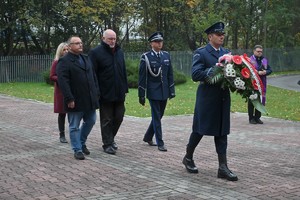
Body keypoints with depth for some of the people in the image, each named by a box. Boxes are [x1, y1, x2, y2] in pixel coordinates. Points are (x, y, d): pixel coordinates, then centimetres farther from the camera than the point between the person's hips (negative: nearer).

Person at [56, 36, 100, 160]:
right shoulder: (64, 61, -9)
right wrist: (69, 99, -21)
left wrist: (96, 93, 9)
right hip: (76, 101, -7)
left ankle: (82, 143, 32)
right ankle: (77, 150, 12)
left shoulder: (86, 59, 14)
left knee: (90, 121, 14)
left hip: (89, 99, 7)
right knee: (74, 126, 3)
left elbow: (93, 77, 16)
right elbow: (63, 81, -17)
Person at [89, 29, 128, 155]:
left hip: (119, 93, 6)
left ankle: (111, 137, 31)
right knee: (107, 120, 2)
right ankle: (107, 144, 12)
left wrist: (125, 88, 12)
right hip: (105, 94, -5)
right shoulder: (96, 53, -8)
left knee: (119, 117, 10)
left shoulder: (119, 52, 11)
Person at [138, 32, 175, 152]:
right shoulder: (146, 57, -6)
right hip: (153, 92, -5)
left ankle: (148, 137, 30)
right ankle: (160, 143, 3)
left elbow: (170, 74, 10)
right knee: (156, 117, -3)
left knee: (158, 116, 13)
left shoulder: (166, 56, 7)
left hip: (164, 92, 5)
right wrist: (141, 95, -7)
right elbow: (142, 77, -5)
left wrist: (172, 90, 5)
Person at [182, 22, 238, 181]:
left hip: (223, 98, 5)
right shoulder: (201, 53, -6)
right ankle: (188, 158, 27)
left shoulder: (227, 53, 13)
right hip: (206, 98, -5)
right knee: (199, 130, 6)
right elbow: (195, 74, -17)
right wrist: (214, 71, -26)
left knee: (221, 132, 5)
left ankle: (223, 167, 7)